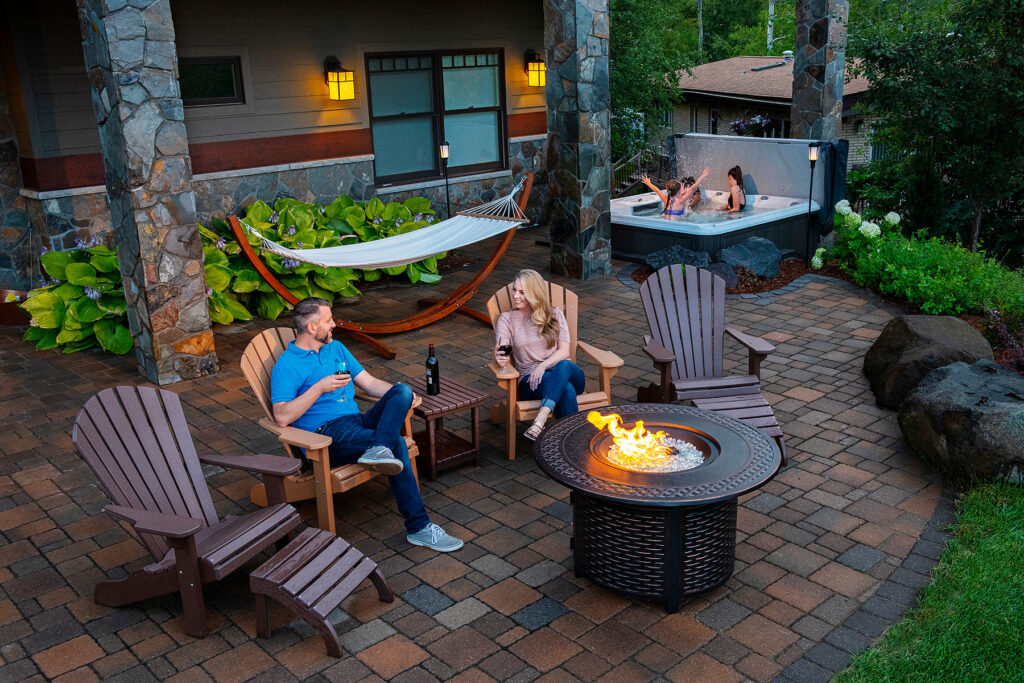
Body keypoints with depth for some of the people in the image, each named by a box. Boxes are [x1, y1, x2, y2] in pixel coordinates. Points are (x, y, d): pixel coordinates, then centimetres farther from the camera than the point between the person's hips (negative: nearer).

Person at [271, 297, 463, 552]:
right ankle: (418, 527, -25)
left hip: (357, 421, 7)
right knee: (397, 444, -28)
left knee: (402, 390, -18)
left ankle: (378, 449, -42)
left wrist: (399, 396, -1)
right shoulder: (286, 366, -3)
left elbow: (369, 382, 19)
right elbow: (282, 417, -14)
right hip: (326, 435, -7)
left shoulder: (336, 348, 20)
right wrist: (320, 388, -20)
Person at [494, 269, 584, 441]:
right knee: (566, 388, -37)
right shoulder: (507, 319, 11)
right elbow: (499, 350, -5)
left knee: (564, 366, -39)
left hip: (561, 370, 2)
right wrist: (499, 357, -32)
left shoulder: (555, 315, 13)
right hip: (530, 380, -1)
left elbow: (564, 351, 2)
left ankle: (540, 421, -52)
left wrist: (543, 366, -17)